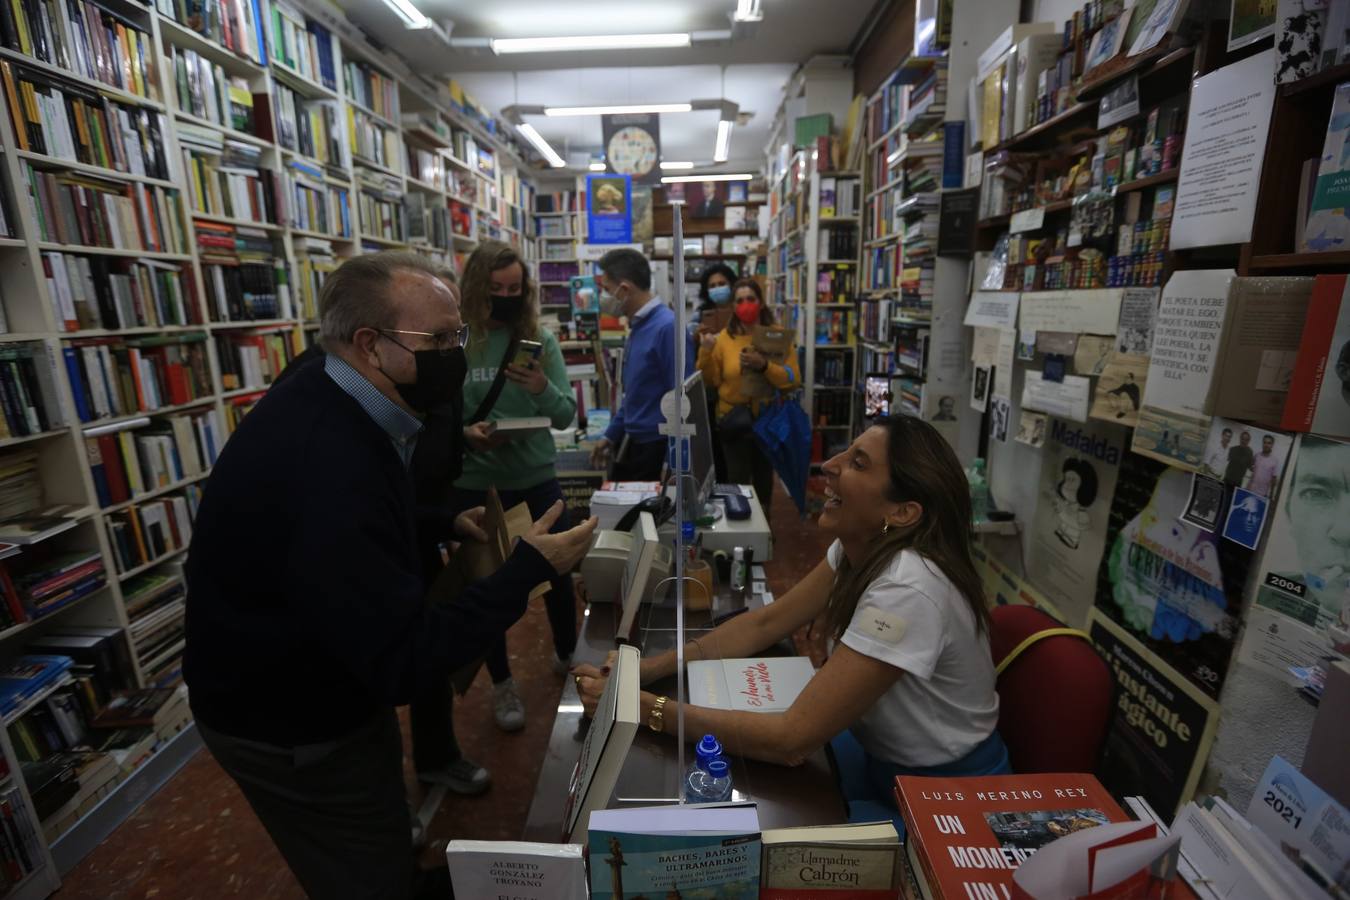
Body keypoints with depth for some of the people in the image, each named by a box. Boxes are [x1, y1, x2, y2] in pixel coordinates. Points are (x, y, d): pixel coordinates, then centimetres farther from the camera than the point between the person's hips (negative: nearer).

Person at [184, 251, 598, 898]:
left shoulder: (324, 398, -6)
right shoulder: (329, 470, -39)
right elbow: (401, 664, -35)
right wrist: (528, 569, -31)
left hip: (307, 688, 9)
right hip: (294, 730, -8)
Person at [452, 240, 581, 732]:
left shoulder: (541, 339, -3)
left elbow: (567, 416, -6)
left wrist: (542, 388, -25)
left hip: (537, 478, 2)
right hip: (474, 484, -1)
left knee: (558, 573, 14)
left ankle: (568, 657, 43)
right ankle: (502, 683, 36)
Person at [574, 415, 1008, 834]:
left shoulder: (907, 589, -36)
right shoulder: (861, 546, -10)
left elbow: (792, 739, -33)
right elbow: (766, 623, -4)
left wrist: (644, 707, -28)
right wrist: (650, 667, -13)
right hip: (880, 757, 6)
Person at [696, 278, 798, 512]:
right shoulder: (724, 337, -5)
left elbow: (794, 380, -11)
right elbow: (712, 381, -1)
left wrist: (764, 366, -25)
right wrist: (706, 353, -16)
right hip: (734, 421, -1)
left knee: (764, 479, 18)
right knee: (737, 482, 1)